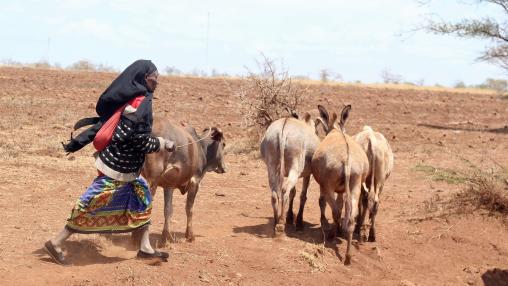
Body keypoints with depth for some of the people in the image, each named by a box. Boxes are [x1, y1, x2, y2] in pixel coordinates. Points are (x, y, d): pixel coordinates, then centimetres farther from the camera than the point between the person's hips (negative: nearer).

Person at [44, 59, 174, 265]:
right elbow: (140, 140, -21)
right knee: (94, 204, -3)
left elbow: (103, 123, 10)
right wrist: (163, 145, -6)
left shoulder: (128, 100, 9)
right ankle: (56, 243, 4)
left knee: (141, 196, 15)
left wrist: (76, 144, 11)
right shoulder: (142, 102, -17)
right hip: (118, 166, -10)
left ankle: (145, 248, 20)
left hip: (121, 164, 10)